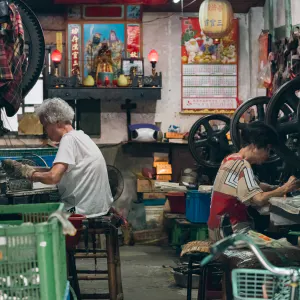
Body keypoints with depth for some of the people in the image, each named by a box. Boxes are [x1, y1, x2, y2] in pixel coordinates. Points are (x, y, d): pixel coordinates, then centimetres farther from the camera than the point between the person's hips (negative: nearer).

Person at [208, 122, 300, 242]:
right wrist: (285, 189, -15)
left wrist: (279, 188, 1)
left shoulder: (231, 159, 10)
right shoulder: (242, 165, -18)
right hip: (230, 232, -9)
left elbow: (256, 185, 15)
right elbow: (259, 199, -27)